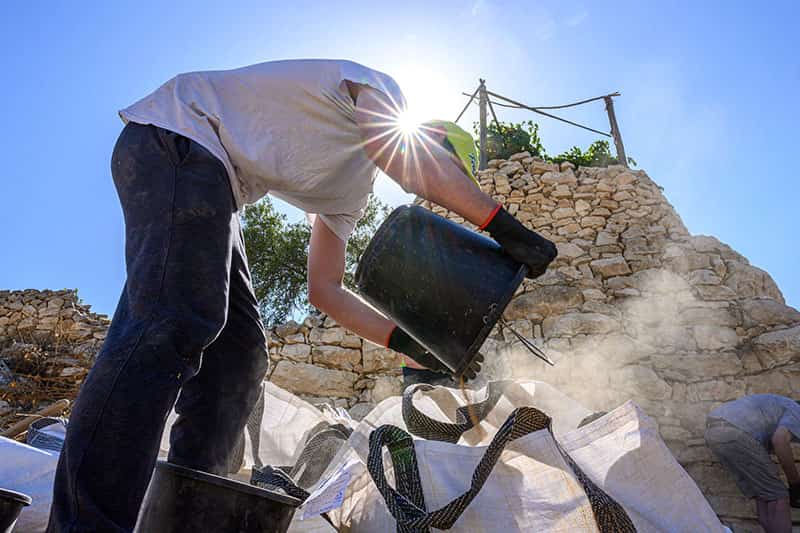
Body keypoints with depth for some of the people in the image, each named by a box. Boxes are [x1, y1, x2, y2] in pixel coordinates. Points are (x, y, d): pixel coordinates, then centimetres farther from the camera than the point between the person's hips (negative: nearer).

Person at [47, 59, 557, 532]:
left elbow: (325, 289, 13)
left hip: (212, 183, 9)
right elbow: (414, 165, -22)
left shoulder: (351, 189, 21)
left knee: (240, 352, 0)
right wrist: (505, 226, -21)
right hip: (177, 137, -9)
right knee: (173, 324, -26)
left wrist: (410, 342, 8)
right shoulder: (378, 88, 2)